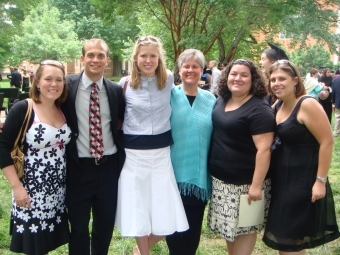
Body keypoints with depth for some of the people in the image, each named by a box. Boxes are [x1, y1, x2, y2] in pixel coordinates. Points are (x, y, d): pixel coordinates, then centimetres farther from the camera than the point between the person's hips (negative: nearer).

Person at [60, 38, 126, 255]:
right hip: (78, 166, -2)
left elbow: (124, 120, 13)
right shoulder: (68, 85, -5)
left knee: (106, 224, 16)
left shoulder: (116, 90, 2)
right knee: (78, 225, 13)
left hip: (109, 165, 2)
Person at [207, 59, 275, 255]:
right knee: (228, 224, 19)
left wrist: (256, 185, -24)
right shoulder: (221, 101, 5)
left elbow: (264, 150, -22)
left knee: (244, 226, 7)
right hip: (221, 179, 8)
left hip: (245, 182, -7)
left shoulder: (259, 109, -18)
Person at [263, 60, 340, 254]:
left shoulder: (307, 104, -16)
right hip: (280, 179, 8)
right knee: (282, 237, 17)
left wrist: (321, 181, -19)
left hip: (303, 182, -8)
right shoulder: (278, 106, 7)